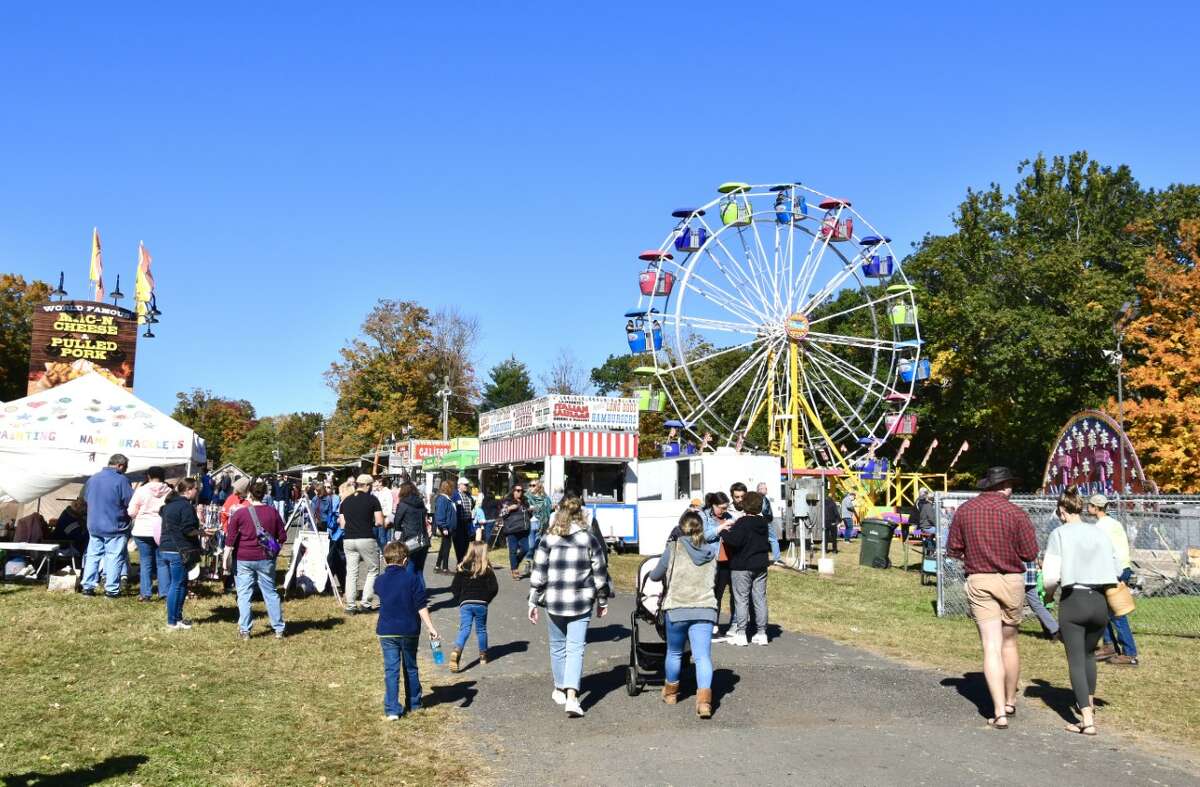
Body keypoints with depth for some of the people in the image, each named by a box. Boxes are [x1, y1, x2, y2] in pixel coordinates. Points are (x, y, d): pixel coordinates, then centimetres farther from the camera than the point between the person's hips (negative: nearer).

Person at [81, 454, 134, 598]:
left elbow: (86, 497, 20)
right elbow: (131, 502, -15)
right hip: (115, 527, -6)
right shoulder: (121, 480, -14)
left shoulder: (92, 479, 8)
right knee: (114, 557, 0)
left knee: (93, 555, 12)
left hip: (94, 526, 6)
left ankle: (88, 587, 13)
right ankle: (111, 589, 1)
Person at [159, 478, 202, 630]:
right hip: (179, 551, -9)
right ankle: (173, 621, 1)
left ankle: (177, 617, 21)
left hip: (165, 549, 9)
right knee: (177, 585, -3)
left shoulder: (169, 504, 14)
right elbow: (188, 530, -20)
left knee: (173, 584, 16)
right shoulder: (186, 506, -14)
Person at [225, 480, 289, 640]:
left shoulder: (240, 513, -7)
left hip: (244, 559, -2)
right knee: (271, 593, 10)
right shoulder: (273, 512, 1)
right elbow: (282, 536, 5)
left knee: (244, 594, 5)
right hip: (266, 559, 2)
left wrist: (226, 558, -3)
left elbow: (230, 540, -9)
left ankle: (244, 630, 4)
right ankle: (279, 629, 12)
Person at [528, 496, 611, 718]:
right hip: (581, 603, -1)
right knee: (575, 649, -1)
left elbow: (538, 573, -1)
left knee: (558, 647, 18)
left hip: (553, 602, 1)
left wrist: (533, 602, 6)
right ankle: (572, 696, -13)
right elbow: (600, 573, 3)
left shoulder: (548, 540, -1)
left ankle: (560, 690, 31)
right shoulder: (589, 539, -1)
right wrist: (602, 601, 13)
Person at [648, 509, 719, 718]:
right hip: (704, 609, 2)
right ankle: (704, 699, -16)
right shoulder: (711, 550, 7)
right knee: (703, 655, -1)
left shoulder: (674, 548, -2)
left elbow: (655, 576, 7)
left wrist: (666, 575, 29)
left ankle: (670, 692, 36)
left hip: (677, 608, -1)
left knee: (674, 652, 18)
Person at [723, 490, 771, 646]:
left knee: (741, 600, -1)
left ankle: (740, 634, -2)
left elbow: (734, 541, -24)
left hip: (742, 567, -7)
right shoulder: (763, 522, 8)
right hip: (760, 566, 7)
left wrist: (724, 532, -9)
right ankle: (761, 633, 11)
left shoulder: (742, 522, -16)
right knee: (760, 599, 9)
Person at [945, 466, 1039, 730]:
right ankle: (1010, 702, 32)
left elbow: (953, 550, 3)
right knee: (1009, 642, 17)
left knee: (991, 647, -3)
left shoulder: (964, 510, -1)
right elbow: (1030, 553, -5)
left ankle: (1000, 713, -12)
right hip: (1011, 581, 0)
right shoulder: (1015, 513, -8)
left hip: (978, 582, 0)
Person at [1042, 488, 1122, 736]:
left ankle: (1087, 720, -7)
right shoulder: (1100, 533, 4)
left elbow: (1051, 575, -10)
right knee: (1088, 653, 25)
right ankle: (1089, 704, 39)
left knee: (1076, 660, 1)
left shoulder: (1059, 534, -6)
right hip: (1100, 601, 4)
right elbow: (1117, 568, 7)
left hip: (1073, 601, -4)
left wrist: (1048, 593, 10)